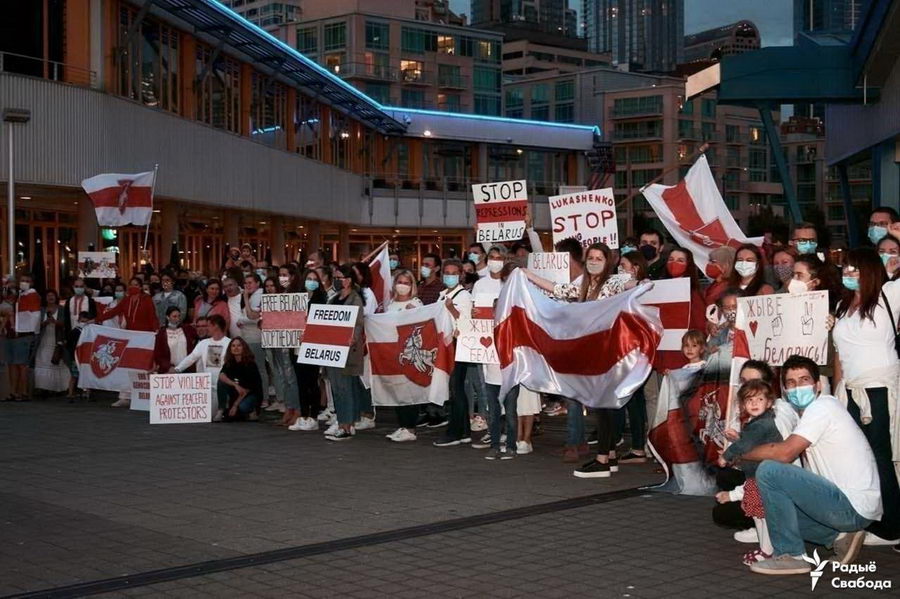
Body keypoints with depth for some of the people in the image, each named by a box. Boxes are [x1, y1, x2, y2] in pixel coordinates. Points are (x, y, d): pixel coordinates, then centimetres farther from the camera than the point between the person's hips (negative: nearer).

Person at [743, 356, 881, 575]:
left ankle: (789, 555, -10)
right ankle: (839, 536, 12)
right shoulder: (810, 412, 18)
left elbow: (785, 453, -21)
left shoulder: (822, 407, -12)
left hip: (853, 507, -10)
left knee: (768, 471, -17)